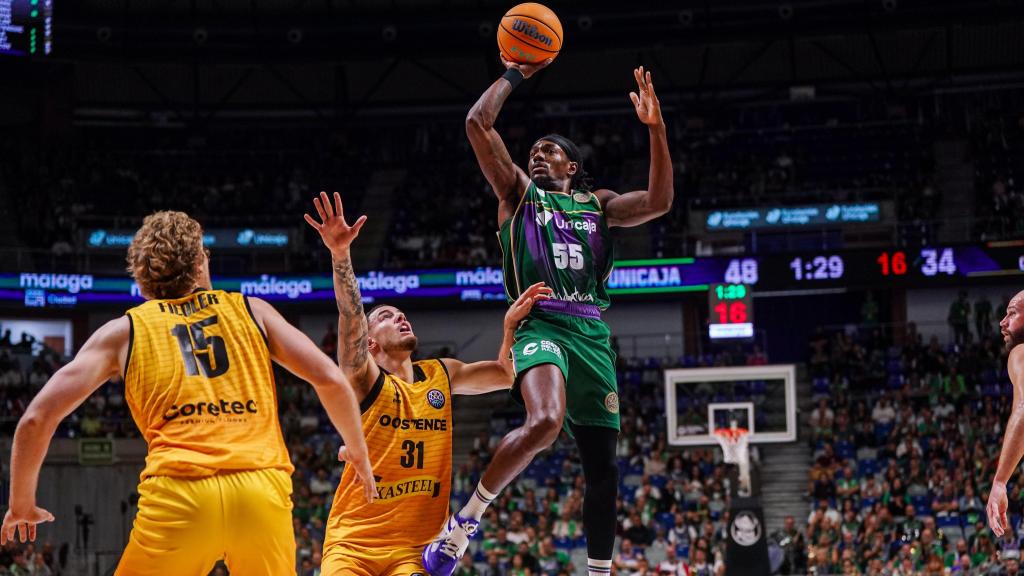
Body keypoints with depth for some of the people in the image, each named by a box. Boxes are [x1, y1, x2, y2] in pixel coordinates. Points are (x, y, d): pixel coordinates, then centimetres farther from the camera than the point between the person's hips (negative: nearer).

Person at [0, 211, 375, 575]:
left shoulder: (124, 331, 18)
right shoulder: (251, 310, 21)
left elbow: (37, 417, 11)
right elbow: (330, 379, 13)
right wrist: (358, 452, 29)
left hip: (179, 493, -1)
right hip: (263, 488, 1)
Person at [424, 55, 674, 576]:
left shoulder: (598, 204, 23)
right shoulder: (519, 192, 15)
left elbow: (658, 202, 7)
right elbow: (478, 123, 4)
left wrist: (655, 128, 2)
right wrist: (513, 75, 12)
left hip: (591, 333, 4)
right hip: (540, 324, -4)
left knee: (602, 463, 4)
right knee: (545, 420, -33)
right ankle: (466, 519, -19)